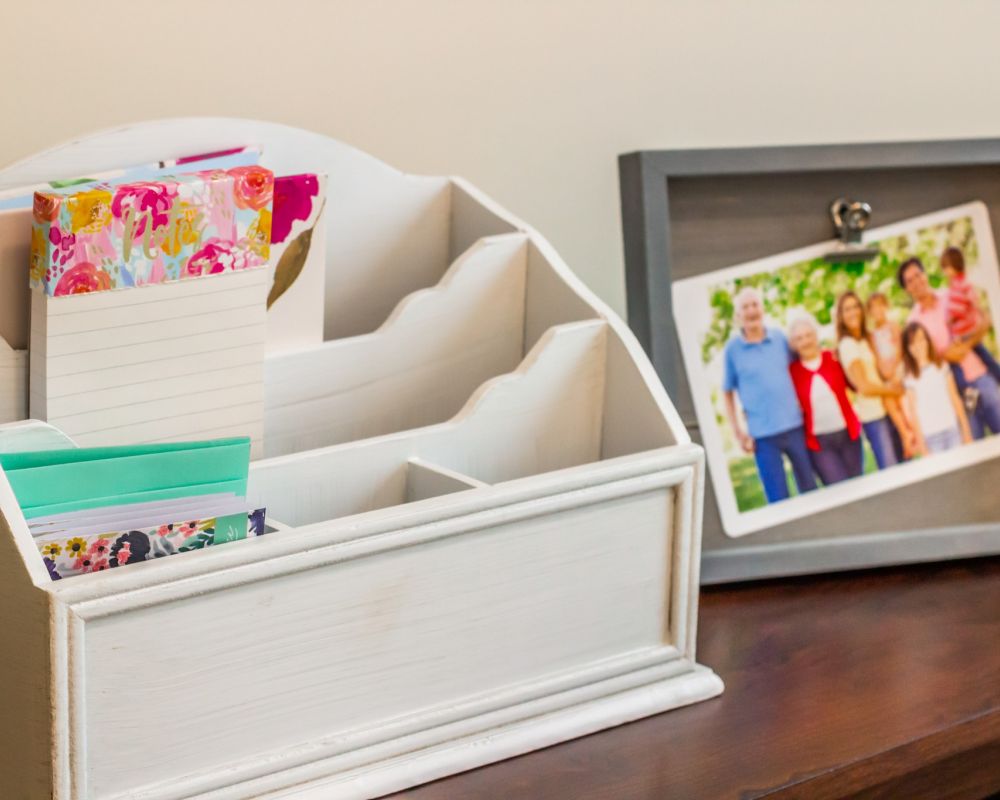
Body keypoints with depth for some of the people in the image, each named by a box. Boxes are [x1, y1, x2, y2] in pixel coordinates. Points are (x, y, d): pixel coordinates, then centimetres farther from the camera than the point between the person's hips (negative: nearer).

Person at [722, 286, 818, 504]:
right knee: (778, 499, 1)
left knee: (810, 490, 9)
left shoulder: (780, 338, 5)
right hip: (763, 435, -2)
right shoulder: (732, 349, -1)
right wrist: (738, 432, -2)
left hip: (795, 426, 3)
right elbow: (728, 394, 4)